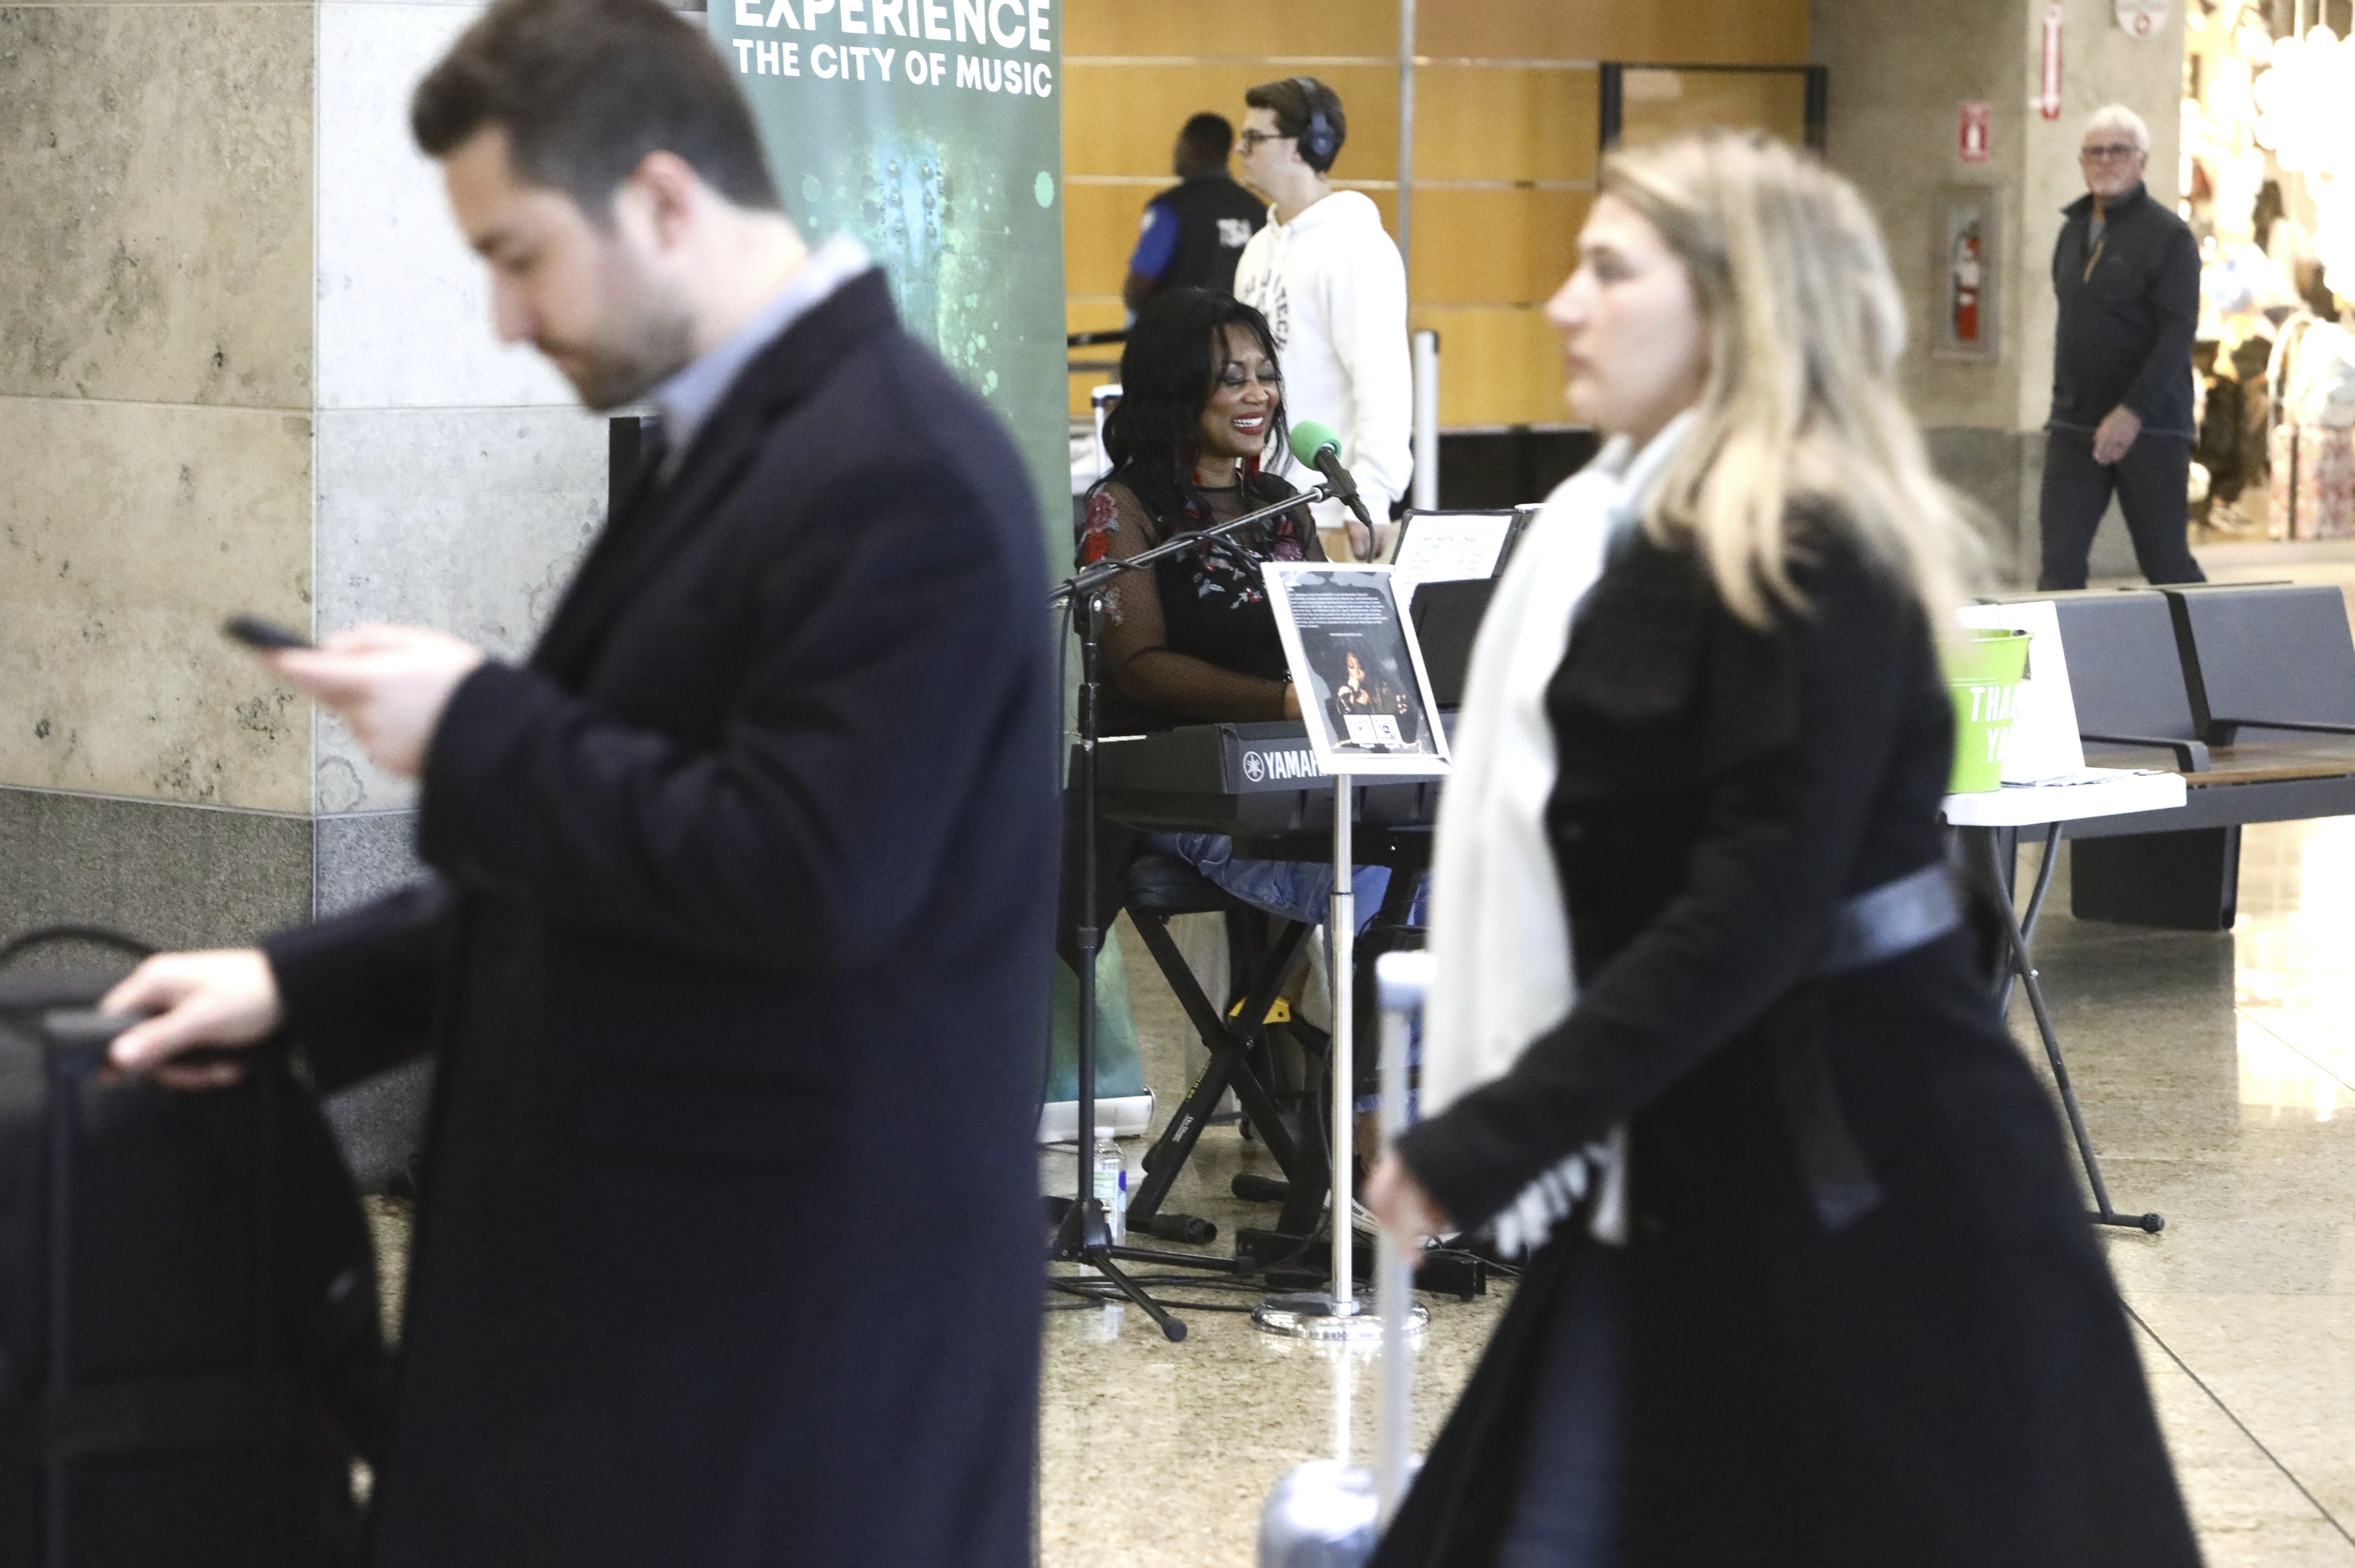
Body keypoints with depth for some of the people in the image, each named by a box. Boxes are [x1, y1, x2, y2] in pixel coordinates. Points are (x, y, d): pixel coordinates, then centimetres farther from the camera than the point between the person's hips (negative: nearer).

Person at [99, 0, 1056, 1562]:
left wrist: (477, 733, -15)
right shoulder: (745, 442, 14)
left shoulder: (895, 468, -18)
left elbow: (806, 876, -26)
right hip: (671, 1281, 10)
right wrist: (301, 985, 13)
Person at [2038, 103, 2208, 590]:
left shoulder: (2169, 236, -6)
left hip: (2150, 428, -5)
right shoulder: (2074, 231, 15)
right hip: (2075, 427, 6)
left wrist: (2134, 411, -24)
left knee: (2167, 563, 0)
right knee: (2060, 563, -3)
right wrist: (2062, 410, 16)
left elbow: (2178, 334, -15)